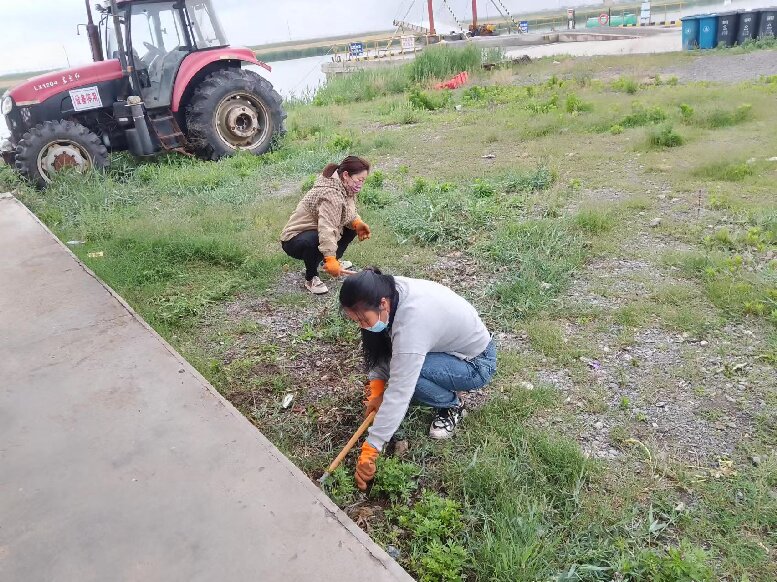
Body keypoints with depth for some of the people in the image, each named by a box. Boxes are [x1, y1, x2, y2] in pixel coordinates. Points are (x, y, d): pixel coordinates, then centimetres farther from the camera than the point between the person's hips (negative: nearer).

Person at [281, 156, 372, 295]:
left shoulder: (346, 188, -2)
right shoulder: (331, 194, -32)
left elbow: (349, 213, 8)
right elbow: (327, 228, -42)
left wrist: (358, 223, -16)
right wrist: (330, 260, -50)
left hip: (315, 231, 9)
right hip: (295, 240, -9)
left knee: (351, 227, 6)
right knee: (313, 241, -40)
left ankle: (333, 261, 21)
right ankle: (311, 278, -13)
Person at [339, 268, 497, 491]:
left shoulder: (411, 324, -38)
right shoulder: (388, 291, -14)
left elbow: (398, 394, -38)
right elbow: (380, 346, -5)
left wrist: (369, 451, -35)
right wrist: (376, 392, -18)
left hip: (477, 364, -8)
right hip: (453, 343, 8)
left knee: (405, 370, -28)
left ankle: (452, 406, -3)